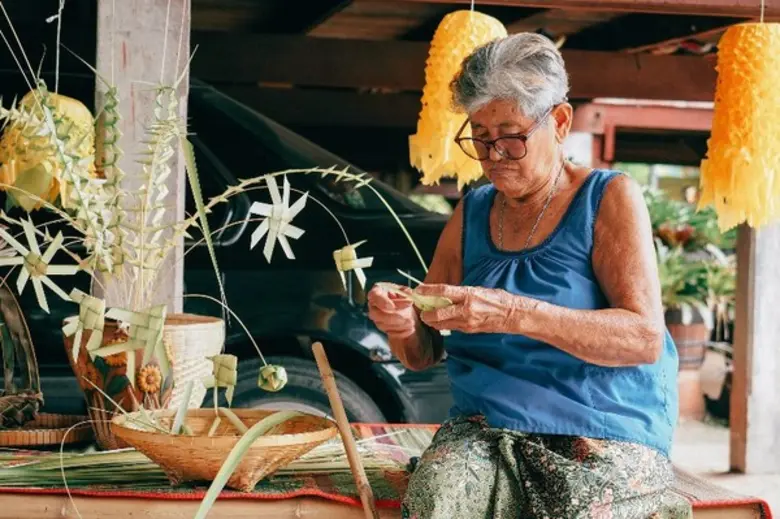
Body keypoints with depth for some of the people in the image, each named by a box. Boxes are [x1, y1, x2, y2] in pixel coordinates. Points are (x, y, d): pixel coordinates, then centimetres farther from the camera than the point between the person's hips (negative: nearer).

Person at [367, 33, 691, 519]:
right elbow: (423, 354, 15)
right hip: (487, 429, 3)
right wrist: (403, 325, -10)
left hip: (605, 431, -2)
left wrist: (513, 314, -26)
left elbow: (645, 338, -14)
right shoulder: (471, 213, 14)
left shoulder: (610, 198, 0)